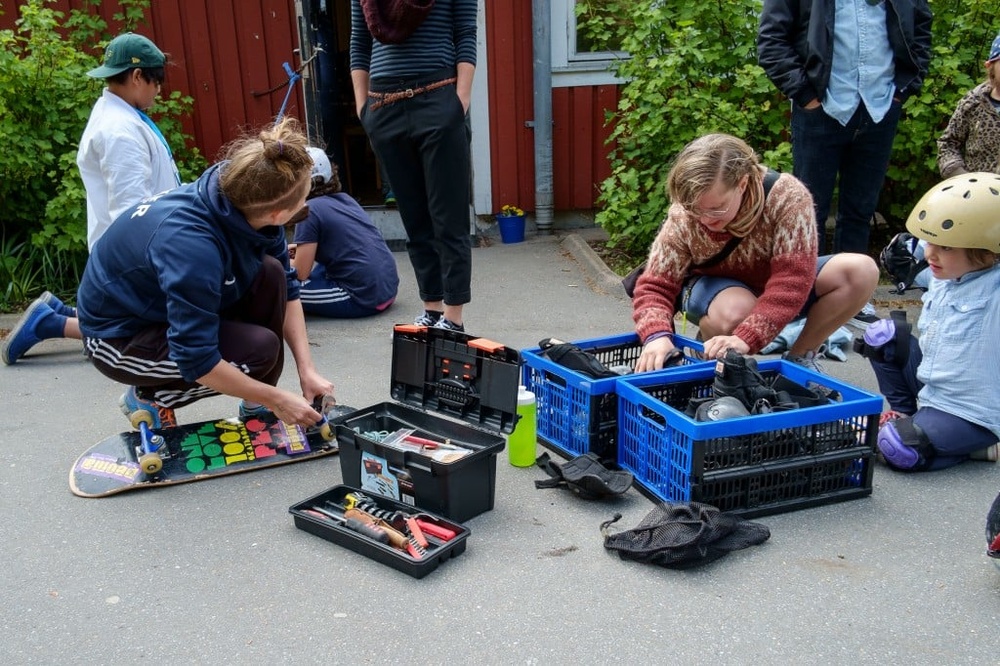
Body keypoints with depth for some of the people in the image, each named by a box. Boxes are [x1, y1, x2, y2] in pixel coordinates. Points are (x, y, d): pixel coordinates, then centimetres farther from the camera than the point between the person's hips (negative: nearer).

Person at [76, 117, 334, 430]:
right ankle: (148, 398, -1)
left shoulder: (236, 198, -17)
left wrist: (306, 368, -14)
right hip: (119, 336, -7)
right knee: (259, 349, -25)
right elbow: (195, 360, -34)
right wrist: (277, 398, -26)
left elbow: (287, 287, -6)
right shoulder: (192, 243, -38)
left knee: (270, 274, -13)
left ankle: (256, 407, -1)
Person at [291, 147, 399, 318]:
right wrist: (300, 248, 24)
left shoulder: (310, 210, -9)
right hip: (389, 288, 8)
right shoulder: (344, 198, 12)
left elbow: (301, 273, -6)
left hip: (364, 299, -8)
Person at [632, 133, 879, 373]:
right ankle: (709, 359, -5)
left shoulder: (787, 196, -31)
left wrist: (746, 337, -47)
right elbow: (655, 286, -23)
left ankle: (800, 357, -4)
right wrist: (657, 335, -45)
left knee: (861, 271, -22)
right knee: (734, 310, -39)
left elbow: (792, 279, -35)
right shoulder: (682, 218, -27)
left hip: (776, 284, 2)